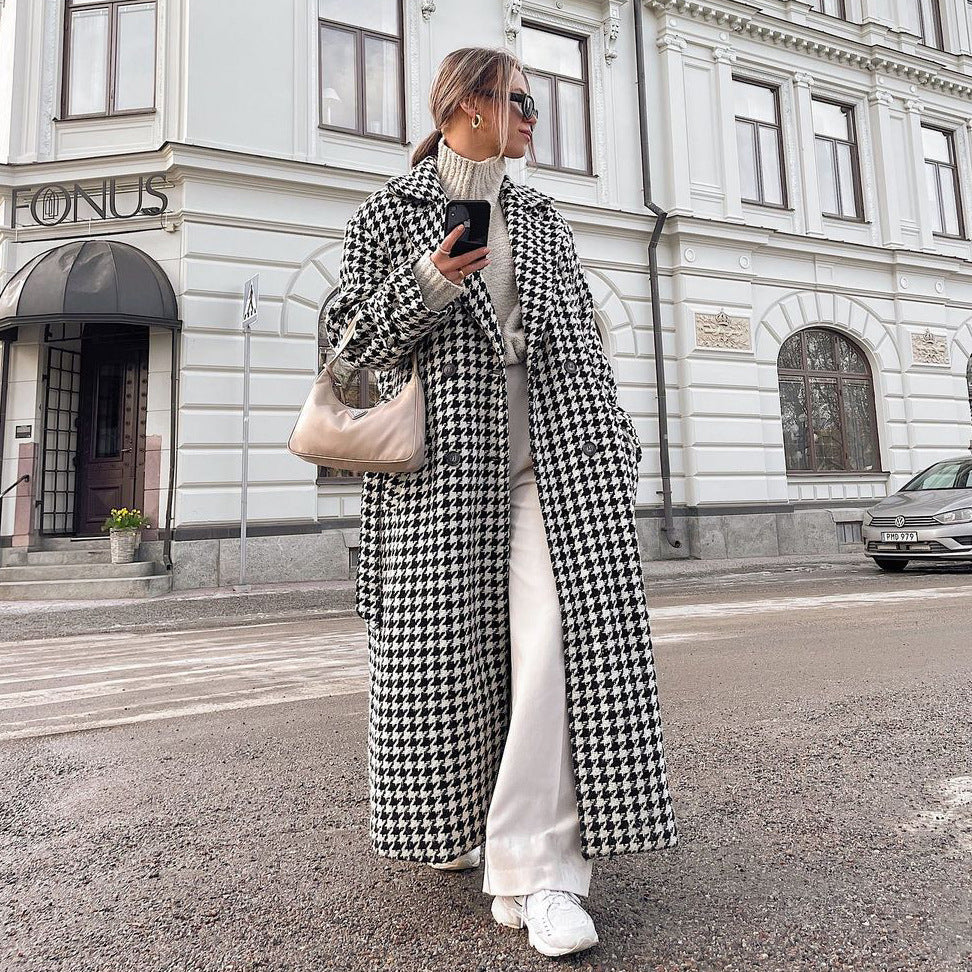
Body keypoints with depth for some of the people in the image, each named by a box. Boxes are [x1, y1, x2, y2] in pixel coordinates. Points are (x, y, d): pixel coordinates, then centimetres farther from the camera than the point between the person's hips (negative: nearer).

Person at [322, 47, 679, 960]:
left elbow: (582, 335, 19)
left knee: (561, 637, -12)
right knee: (447, 645, 2)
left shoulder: (541, 216, 23)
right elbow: (352, 335, 7)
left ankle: (536, 865, -5)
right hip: (445, 454, -2)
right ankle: (460, 825, 27)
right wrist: (429, 281, -10)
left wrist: (614, 441, 10)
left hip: (556, 454, 3)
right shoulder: (388, 210, 12)